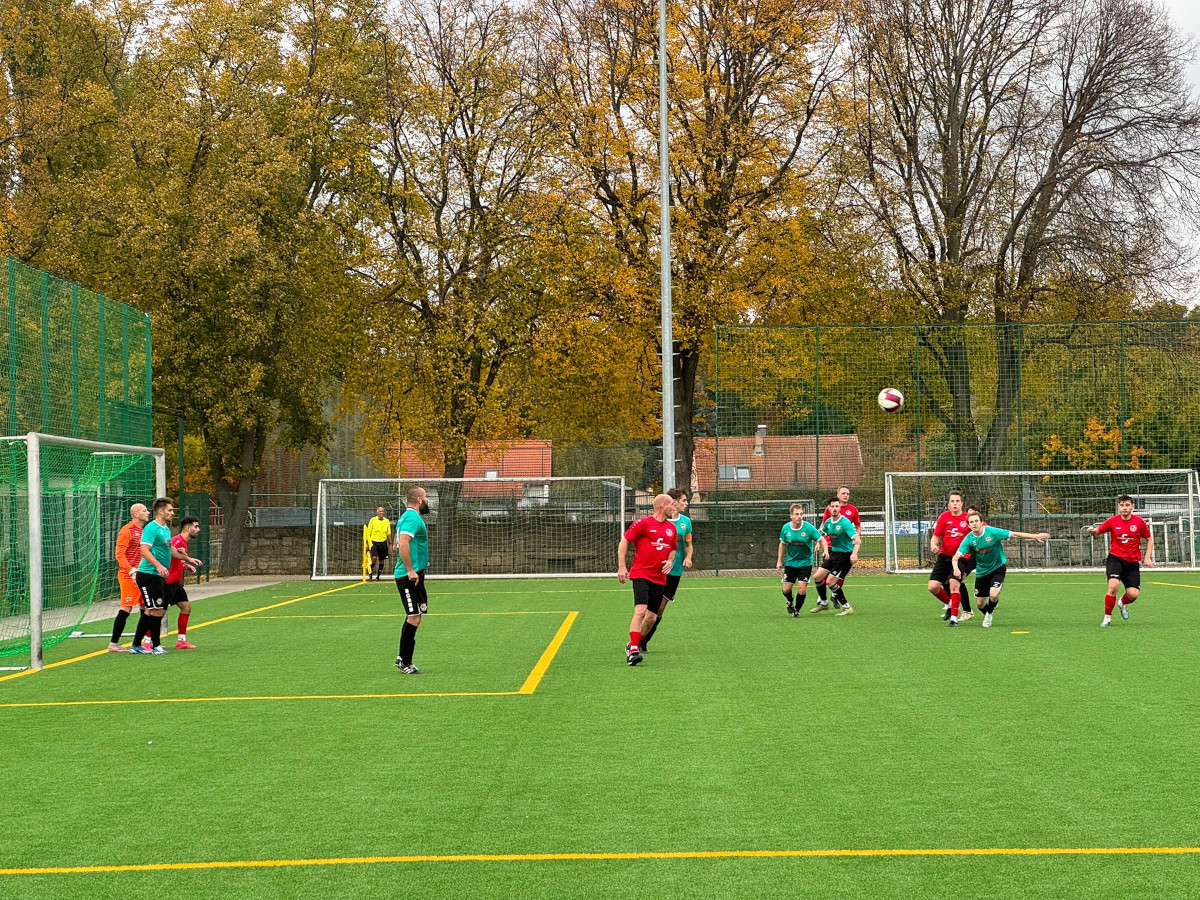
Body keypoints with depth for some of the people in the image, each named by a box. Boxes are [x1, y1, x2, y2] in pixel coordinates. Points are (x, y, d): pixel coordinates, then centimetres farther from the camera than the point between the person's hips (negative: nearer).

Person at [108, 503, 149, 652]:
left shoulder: (143, 531, 16)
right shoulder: (126, 531, -10)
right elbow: (120, 554, -15)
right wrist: (132, 571, -22)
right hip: (128, 576, -8)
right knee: (126, 608, -9)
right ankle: (114, 644, -4)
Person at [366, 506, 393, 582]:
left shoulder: (387, 521, 8)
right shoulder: (373, 520, 0)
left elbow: (388, 533, 14)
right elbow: (368, 532, 3)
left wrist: (390, 543, 11)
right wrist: (367, 542, -3)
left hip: (383, 542, 3)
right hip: (374, 542, -3)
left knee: (382, 560, 5)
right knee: (374, 558, -18)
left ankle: (378, 576, 17)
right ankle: (370, 574, -4)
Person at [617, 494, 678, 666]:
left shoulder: (671, 528, 13)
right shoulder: (643, 523, -6)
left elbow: (673, 549, 28)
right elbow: (624, 541, -3)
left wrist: (670, 561, 6)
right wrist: (621, 567, -9)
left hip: (659, 578, 6)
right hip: (641, 573, -6)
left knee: (652, 617, 6)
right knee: (641, 609, -21)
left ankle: (633, 645, 26)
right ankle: (633, 650, -23)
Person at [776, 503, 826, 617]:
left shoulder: (808, 527, -16)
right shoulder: (785, 528, -8)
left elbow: (821, 539, -8)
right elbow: (782, 544, 8)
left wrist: (825, 552, -26)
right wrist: (779, 561, 8)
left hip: (805, 562, -2)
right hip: (790, 562, 2)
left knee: (802, 589, -10)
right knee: (786, 589, 0)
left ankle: (797, 610, 17)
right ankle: (790, 602, 36)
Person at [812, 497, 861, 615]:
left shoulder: (845, 523, -20)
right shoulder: (828, 522, 4)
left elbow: (857, 539, -28)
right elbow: (821, 533, 25)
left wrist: (854, 554, -43)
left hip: (845, 555, -8)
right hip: (833, 553, 8)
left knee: (830, 582, -14)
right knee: (817, 576, 7)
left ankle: (846, 607, -1)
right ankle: (823, 603, 25)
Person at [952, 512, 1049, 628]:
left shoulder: (992, 532, -21)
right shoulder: (968, 539, -16)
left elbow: (1015, 534, -18)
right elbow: (956, 557, -20)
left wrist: (1035, 536, -26)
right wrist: (956, 568, -43)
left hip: (998, 568, -2)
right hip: (982, 571, 2)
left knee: (993, 595, -24)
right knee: (981, 604, 5)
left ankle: (989, 614, 10)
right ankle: (987, 614, 42)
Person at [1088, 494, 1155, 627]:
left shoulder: (1139, 521, -2)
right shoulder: (1112, 521, -3)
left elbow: (1149, 539, 10)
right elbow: (1097, 532, 5)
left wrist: (1147, 557, 1)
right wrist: (1092, 531, -19)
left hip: (1133, 562, 1)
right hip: (1115, 558, -1)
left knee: (1133, 594, -9)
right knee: (1113, 586, -25)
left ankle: (1123, 603, 30)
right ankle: (1107, 617, -7)